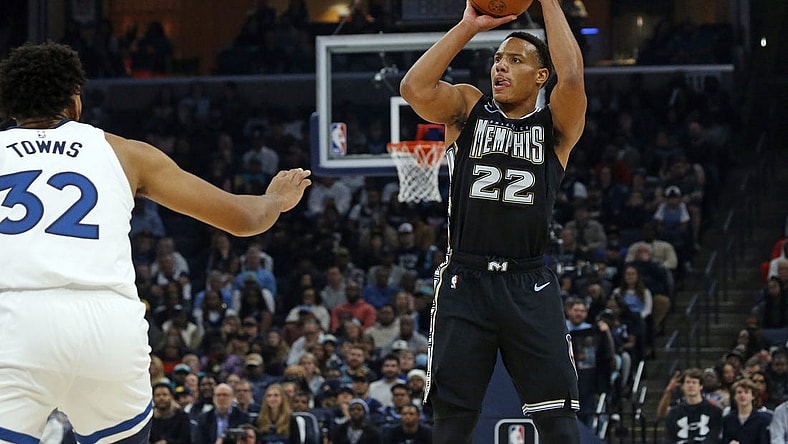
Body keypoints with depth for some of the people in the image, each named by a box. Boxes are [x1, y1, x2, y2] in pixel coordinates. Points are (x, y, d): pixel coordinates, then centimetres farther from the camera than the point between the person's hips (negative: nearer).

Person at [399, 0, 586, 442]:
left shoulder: (555, 125, 5)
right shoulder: (468, 108, 8)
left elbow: (572, 76, -16)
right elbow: (415, 87, -11)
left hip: (530, 287, -1)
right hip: (465, 281, 1)